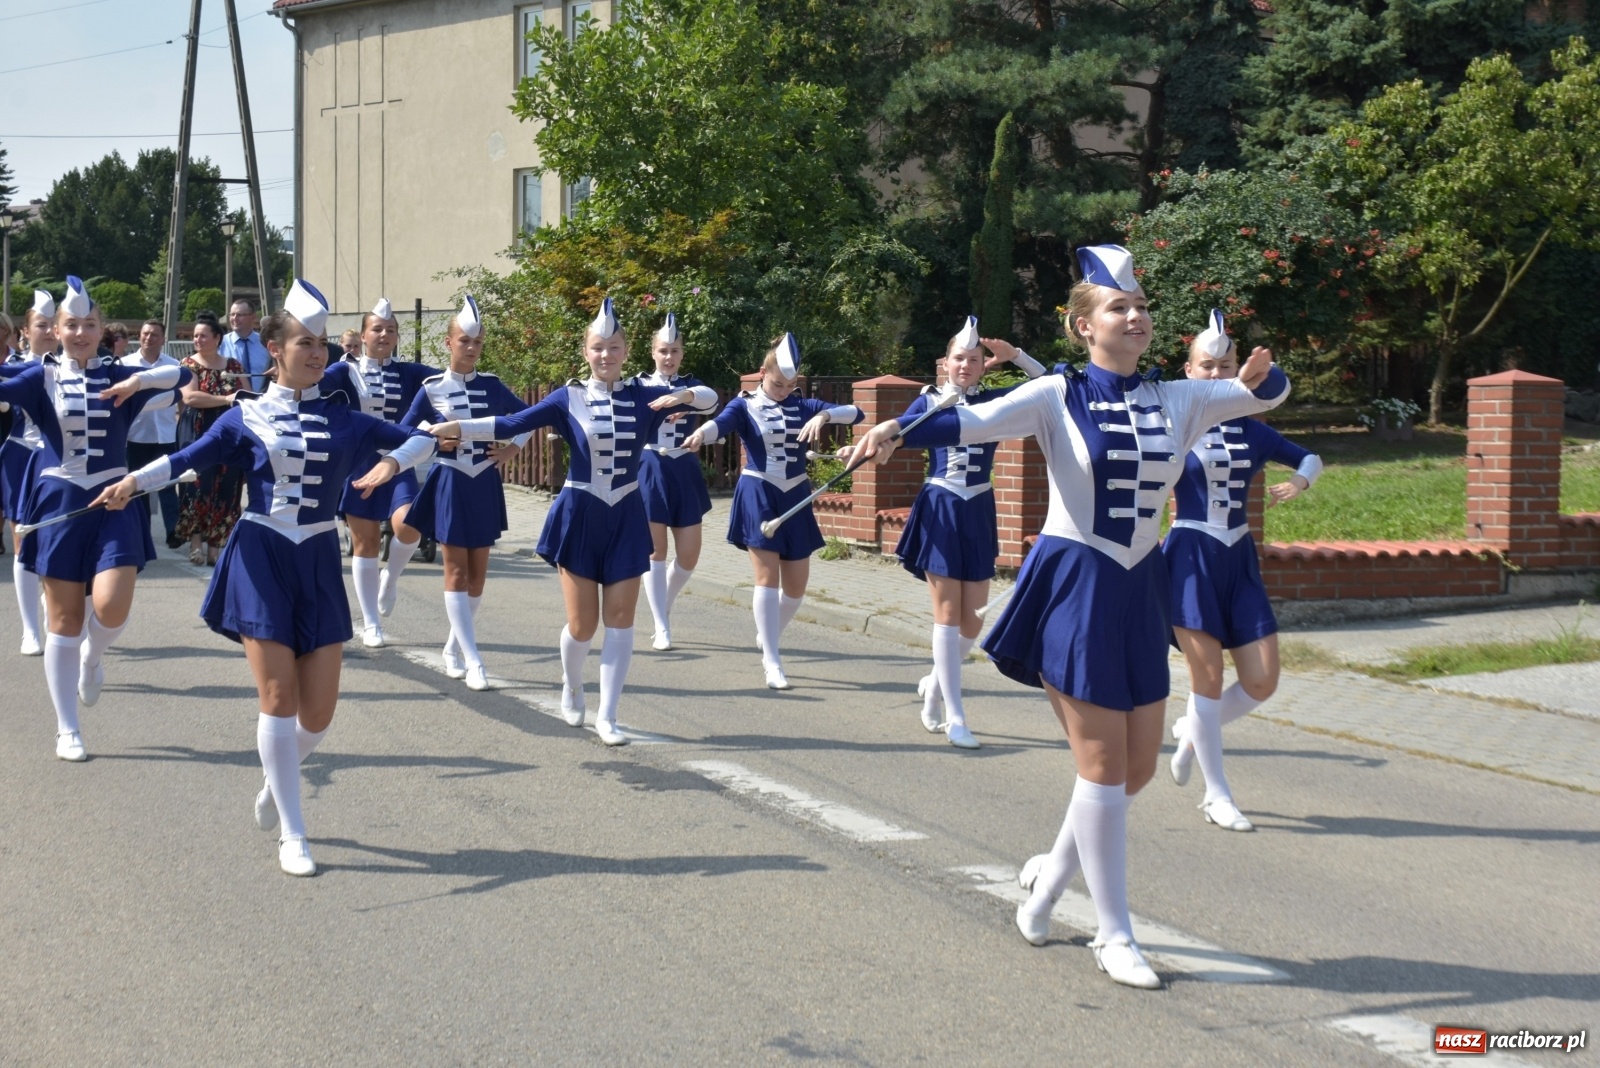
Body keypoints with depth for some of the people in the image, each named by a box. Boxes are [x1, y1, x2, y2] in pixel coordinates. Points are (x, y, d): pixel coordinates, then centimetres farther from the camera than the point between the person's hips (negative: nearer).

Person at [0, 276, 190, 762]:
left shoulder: (118, 376, 4)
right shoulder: (41, 378, 3)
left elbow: (180, 374, -7)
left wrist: (138, 380, -22)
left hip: (112, 502, 0)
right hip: (59, 503, 0)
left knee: (111, 607, -17)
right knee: (65, 620, 2)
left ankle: (92, 657, 20)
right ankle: (67, 731, 12)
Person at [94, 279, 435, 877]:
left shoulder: (342, 419, 6)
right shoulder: (246, 418, 2)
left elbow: (421, 439, 5)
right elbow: (187, 458, -6)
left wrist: (391, 464, -16)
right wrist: (133, 482, -23)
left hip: (318, 563, 2)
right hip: (261, 559, -2)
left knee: (319, 709, 0)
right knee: (279, 698, -6)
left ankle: (278, 781, 33)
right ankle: (292, 836, 5)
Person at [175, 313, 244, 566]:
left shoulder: (233, 365, 10)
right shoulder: (189, 364, 0)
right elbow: (190, 396, -16)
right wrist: (226, 399, -19)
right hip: (198, 435, -3)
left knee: (224, 491, 0)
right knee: (199, 487, -7)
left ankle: (214, 547, 5)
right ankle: (196, 543, -3)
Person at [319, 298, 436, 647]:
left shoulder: (408, 373, 6)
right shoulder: (347, 371, 1)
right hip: (358, 462, -1)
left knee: (407, 525, -23)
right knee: (365, 541, 3)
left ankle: (390, 576, 11)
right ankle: (371, 625, 13)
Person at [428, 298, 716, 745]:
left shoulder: (642, 395, 0)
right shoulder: (569, 398, -3)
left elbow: (710, 398, -4)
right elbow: (512, 424, -9)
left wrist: (682, 395, -26)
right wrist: (456, 427, -19)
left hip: (626, 518, 1)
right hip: (579, 515, -1)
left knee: (619, 619, -1)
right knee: (582, 623, 2)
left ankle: (607, 716, 8)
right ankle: (571, 686, 33)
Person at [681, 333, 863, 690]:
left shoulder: (803, 406, 5)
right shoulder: (744, 406, -3)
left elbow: (855, 413, -4)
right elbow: (720, 423, -25)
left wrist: (824, 415, -25)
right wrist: (700, 434, -48)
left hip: (795, 498, 4)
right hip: (758, 496, -4)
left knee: (796, 584, 7)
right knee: (768, 576, -10)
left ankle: (768, 637, 35)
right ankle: (772, 663, -6)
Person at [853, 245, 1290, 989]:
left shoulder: (1174, 401, 7)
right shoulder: (1057, 397, -7)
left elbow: (1265, 393, 6)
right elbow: (974, 421, -20)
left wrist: (1260, 374, -18)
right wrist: (896, 430, -38)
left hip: (1139, 591, 6)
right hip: (1074, 583, -6)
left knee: (1138, 766, 10)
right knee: (1103, 763, -2)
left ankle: (1053, 871, 35)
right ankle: (1114, 937, 10)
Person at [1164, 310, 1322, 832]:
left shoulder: (1251, 430, 8)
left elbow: (1310, 459, 20)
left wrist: (1299, 480, -1)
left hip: (1239, 559, 5)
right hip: (1191, 557, -5)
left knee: (1262, 681, 0)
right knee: (1209, 675, -4)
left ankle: (1191, 731, 28)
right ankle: (1217, 795, 8)